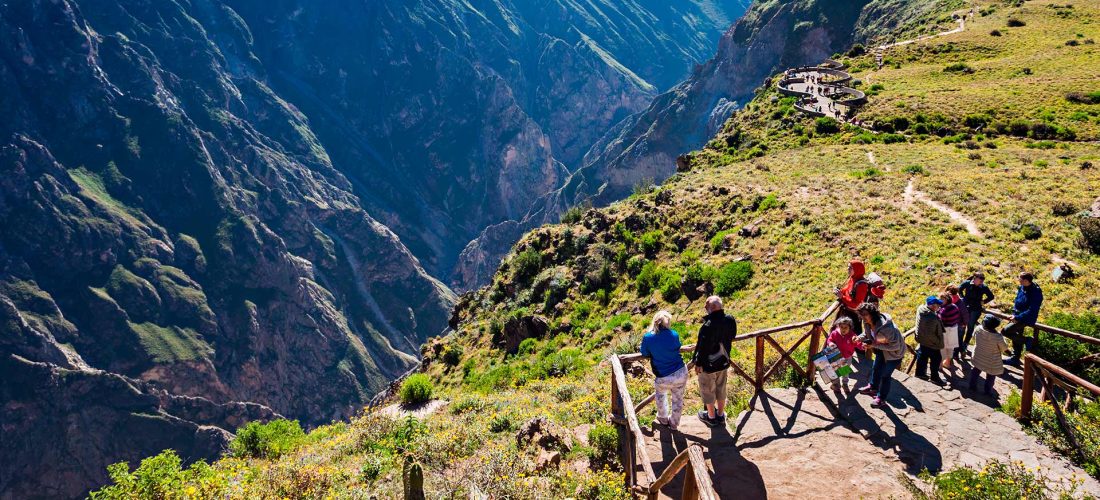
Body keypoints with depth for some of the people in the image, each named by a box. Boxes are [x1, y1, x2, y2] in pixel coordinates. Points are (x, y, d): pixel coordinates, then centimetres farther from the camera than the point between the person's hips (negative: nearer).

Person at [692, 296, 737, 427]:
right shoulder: (730, 320, -16)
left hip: (708, 365, -6)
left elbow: (703, 348, -25)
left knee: (708, 391, 18)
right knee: (721, 389, 24)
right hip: (724, 362, 6)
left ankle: (711, 417, 36)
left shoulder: (708, 326, -36)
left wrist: (698, 364, -9)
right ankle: (720, 415, 41)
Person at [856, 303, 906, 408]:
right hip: (881, 350, 8)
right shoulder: (869, 323, -17)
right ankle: (873, 387, 50)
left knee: (885, 374, 3)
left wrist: (875, 345, -34)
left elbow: (895, 346, -33)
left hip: (894, 353, -8)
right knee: (876, 368, 24)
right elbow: (868, 334, 4)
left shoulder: (886, 327, -42)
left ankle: (881, 399, 21)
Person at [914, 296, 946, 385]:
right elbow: (930, 334, -32)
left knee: (922, 357, 25)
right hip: (931, 344, -8)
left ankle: (920, 373, 41)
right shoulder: (932, 318, -38)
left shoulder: (920, 309, -13)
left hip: (922, 340, 8)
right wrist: (938, 342, -15)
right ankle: (935, 378, 30)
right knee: (936, 360, 14)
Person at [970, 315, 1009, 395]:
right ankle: (987, 391, 34)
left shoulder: (978, 329, -22)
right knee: (991, 376, 20)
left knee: (976, 370, 29)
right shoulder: (998, 337, -34)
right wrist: (1003, 339, 0)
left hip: (978, 357, 4)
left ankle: (972, 385, 42)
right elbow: (1004, 348, -16)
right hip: (991, 362, -4)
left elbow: (974, 337, 1)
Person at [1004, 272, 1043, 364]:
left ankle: (1027, 340, -1)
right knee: (1016, 337, 18)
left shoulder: (1035, 293, -25)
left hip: (1026, 319, -8)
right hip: (1018, 317, 8)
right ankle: (1015, 358, 33)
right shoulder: (1022, 288, -1)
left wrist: (1017, 317, -24)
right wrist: (1014, 314, 2)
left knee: (1006, 331, -17)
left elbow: (1031, 311, -26)